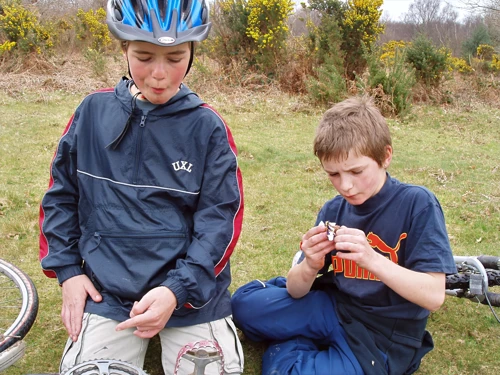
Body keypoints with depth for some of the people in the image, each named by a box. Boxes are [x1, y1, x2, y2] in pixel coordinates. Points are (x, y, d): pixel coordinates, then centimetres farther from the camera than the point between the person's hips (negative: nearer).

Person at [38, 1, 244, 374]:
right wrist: (68, 270, 2)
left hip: (192, 289, -1)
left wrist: (177, 290, -18)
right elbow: (61, 195, 10)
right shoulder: (93, 112, 0)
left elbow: (221, 217, -8)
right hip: (106, 290, 2)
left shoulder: (207, 125, -7)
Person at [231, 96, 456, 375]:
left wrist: (371, 259, -33)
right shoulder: (332, 211, -2)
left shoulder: (417, 204, -16)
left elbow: (434, 296, -21)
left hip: (383, 339, -5)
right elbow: (296, 291, -1)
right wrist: (310, 266, -24)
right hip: (335, 309, 5)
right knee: (245, 304, -6)